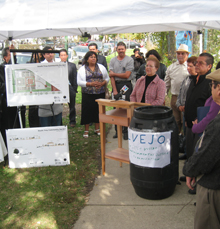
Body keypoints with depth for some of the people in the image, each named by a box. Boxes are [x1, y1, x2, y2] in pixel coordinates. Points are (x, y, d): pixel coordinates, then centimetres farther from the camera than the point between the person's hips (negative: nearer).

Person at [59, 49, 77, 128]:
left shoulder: (72, 65, 6)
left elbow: (75, 78, 5)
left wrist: (74, 89, -2)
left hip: (70, 88, 1)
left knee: (72, 106, 9)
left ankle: (72, 121, 22)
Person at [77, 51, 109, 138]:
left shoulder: (101, 67, 9)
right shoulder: (82, 69, 1)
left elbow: (107, 78, 10)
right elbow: (79, 82, -6)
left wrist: (102, 83, -11)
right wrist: (90, 84, -17)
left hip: (100, 94, 2)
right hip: (87, 94, -2)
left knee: (98, 110, 7)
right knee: (87, 111, 0)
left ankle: (97, 129, 22)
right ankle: (86, 130, 12)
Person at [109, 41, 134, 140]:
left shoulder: (129, 60, -1)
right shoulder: (113, 60, 10)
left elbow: (127, 75, -8)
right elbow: (111, 76, 3)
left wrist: (114, 74, 0)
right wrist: (114, 90, -5)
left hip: (126, 85, -3)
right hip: (116, 85, 3)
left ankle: (126, 131, 4)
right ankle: (117, 130, 12)